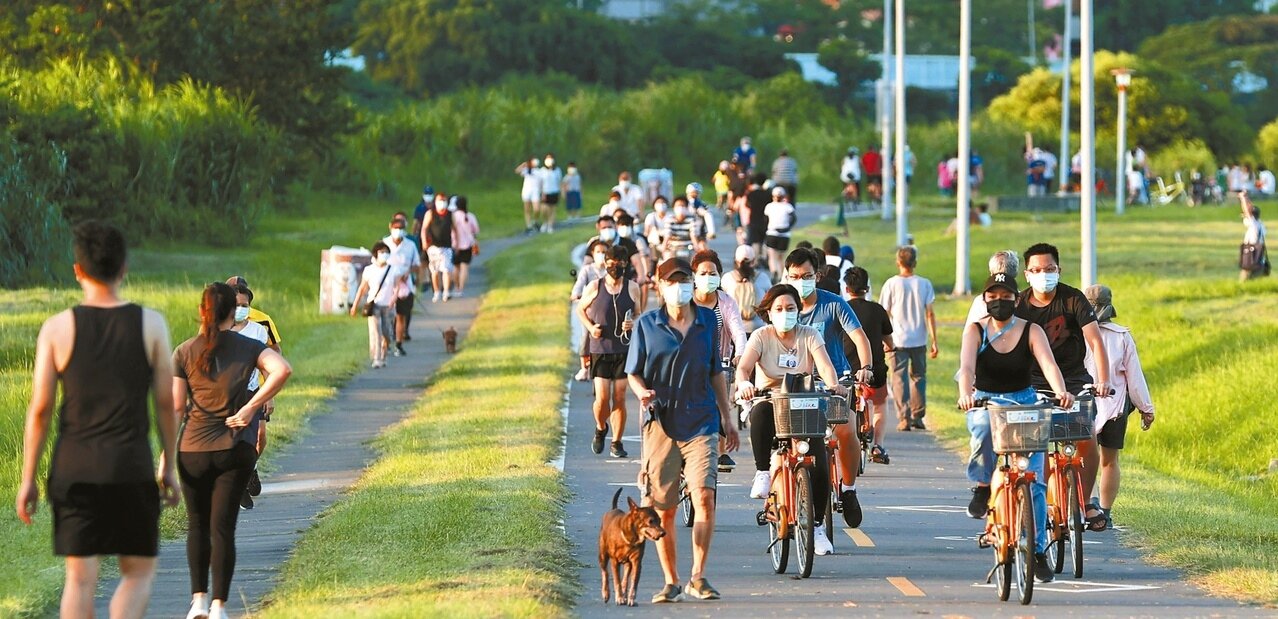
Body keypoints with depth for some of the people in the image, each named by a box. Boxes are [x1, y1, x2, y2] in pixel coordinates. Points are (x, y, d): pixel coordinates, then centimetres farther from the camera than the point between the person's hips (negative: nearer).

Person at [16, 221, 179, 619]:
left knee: (80, 577, 6)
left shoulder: (58, 328, -4)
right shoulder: (151, 325, -3)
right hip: (132, 467, 0)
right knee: (138, 572, 11)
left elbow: (39, 409, -3)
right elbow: (166, 403, 1)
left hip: (74, 467, 0)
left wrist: (28, 479, 4)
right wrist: (169, 466, 12)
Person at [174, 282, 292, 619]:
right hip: (236, 451, 0)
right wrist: (252, 407, -15)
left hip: (194, 449, 0)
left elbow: (176, 407, -3)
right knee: (223, 527, 3)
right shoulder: (249, 348, 1)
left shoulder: (184, 353, 0)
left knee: (197, 525, 16)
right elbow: (282, 370, -18)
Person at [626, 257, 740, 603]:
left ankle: (698, 577, -8)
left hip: (701, 421, 1)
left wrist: (727, 417, 18)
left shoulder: (707, 321, 8)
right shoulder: (647, 325, 2)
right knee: (664, 509, 2)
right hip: (662, 423, -1)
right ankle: (671, 582, 13)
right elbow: (634, 373, 6)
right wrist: (643, 393, -16)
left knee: (704, 497, -15)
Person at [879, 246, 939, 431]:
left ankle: (904, 418, -6)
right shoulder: (924, 284, 0)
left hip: (898, 340, -2)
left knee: (900, 379, 1)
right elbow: (930, 314, -2)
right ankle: (918, 417, 14)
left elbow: (885, 314, -2)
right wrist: (934, 341, 2)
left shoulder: (891, 284, -5)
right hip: (919, 340, 2)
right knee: (918, 377, 14)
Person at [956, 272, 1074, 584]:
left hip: (1024, 404, 1)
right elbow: (967, 366, -18)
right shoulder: (976, 330, -1)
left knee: (1033, 480, -10)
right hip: (984, 403, -1)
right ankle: (982, 486, -16)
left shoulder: (1031, 331, -1)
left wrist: (1061, 392, -39)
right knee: (984, 426, -40)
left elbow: (1048, 365, -17)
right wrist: (965, 393, -39)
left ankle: (1038, 550, 1)